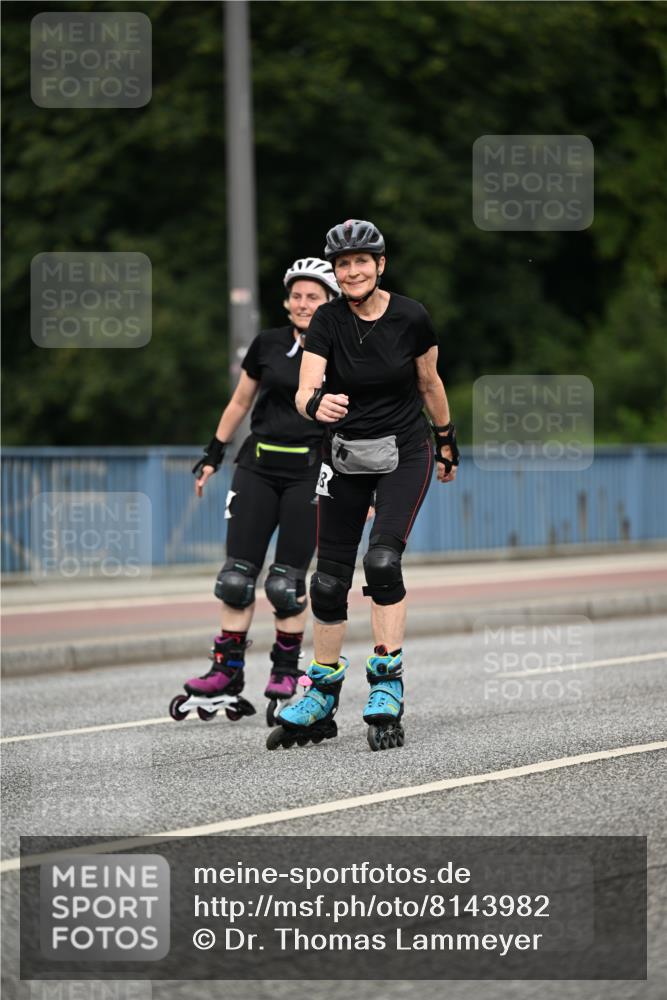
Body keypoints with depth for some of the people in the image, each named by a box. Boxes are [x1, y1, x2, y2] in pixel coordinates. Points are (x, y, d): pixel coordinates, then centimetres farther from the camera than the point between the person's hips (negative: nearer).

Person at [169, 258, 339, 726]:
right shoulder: (268, 344, 5)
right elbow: (240, 402, 16)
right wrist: (214, 455, 14)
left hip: (309, 474, -2)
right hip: (258, 467, 3)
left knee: (287, 582, -3)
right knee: (237, 575, -3)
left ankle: (285, 676, 10)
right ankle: (228, 675, 2)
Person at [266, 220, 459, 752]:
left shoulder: (411, 317, -11)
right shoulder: (328, 320, -10)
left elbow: (429, 383, 5)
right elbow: (305, 391, -22)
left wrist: (448, 443, 16)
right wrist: (317, 404, -46)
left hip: (405, 453, -2)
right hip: (345, 455, 2)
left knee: (383, 560, -22)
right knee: (330, 578, 3)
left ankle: (387, 689, -17)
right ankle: (321, 698, 16)